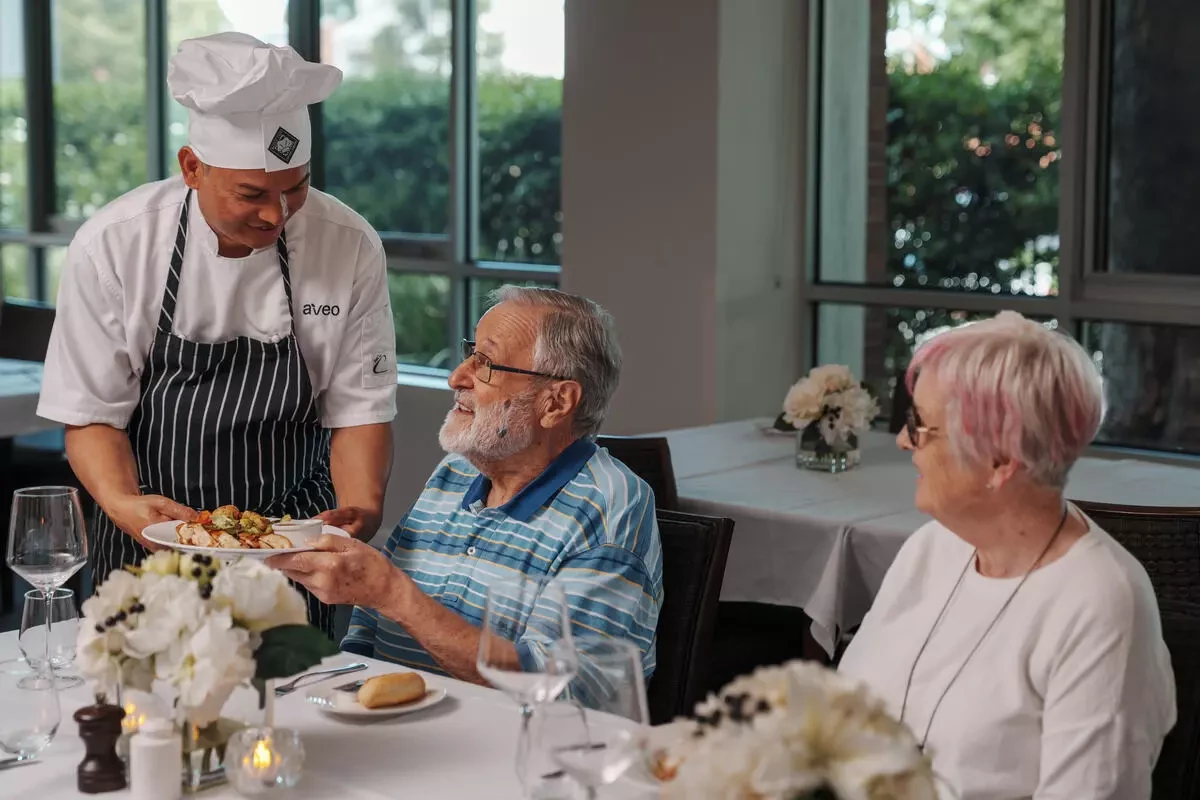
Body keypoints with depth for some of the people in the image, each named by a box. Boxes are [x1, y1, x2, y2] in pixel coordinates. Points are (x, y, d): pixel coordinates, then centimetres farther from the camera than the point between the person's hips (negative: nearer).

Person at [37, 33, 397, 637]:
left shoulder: (349, 248, -12)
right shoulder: (113, 245, -14)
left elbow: (359, 409, -6)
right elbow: (93, 413, -9)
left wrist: (362, 507, -24)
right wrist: (123, 505, -28)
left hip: (292, 541, 1)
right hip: (149, 535, 0)